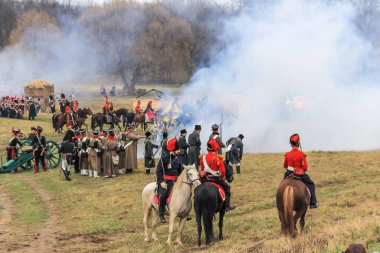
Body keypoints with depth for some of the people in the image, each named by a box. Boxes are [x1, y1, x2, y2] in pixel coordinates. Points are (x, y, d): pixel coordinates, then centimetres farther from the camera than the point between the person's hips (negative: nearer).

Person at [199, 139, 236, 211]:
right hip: (216, 178, -4)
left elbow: (202, 169, 9)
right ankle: (227, 205, 11)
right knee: (227, 188, 13)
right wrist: (223, 178, 5)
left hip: (205, 178, 4)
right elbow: (222, 170, -12)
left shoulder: (203, 157, -1)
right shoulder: (218, 158, -13)